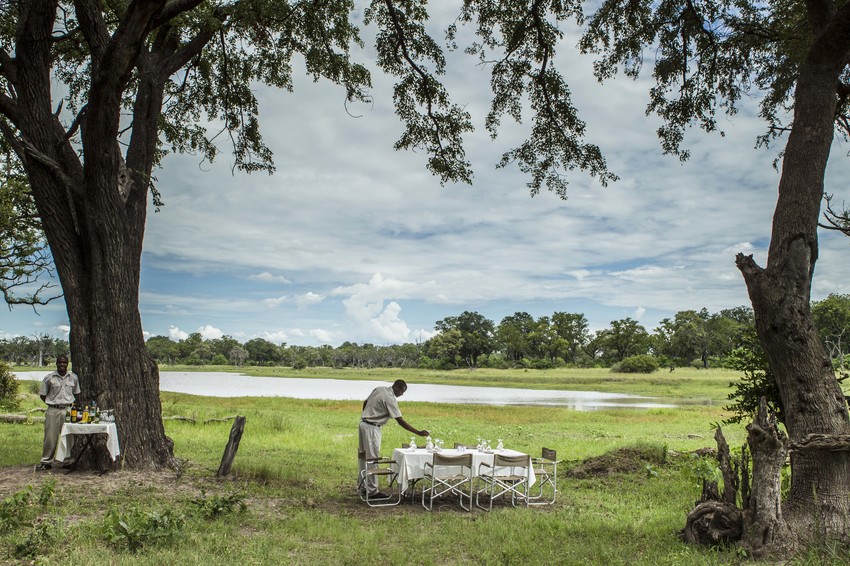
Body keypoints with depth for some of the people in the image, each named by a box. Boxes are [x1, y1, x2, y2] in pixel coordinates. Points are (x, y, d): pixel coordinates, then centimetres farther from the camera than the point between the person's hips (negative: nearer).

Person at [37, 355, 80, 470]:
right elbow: (42, 394, 8)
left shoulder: (73, 377, 7)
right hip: (53, 410, -1)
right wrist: (53, 404, 1)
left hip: (68, 410, 2)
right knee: (50, 437, -2)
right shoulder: (49, 378, 1)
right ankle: (46, 462, 7)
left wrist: (72, 403, 7)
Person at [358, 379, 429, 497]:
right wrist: (419, 433, -18)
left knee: (363, 456, 17)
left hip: (363, 424, 10)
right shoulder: (390, 399, -20)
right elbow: (401, 421, -20)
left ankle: (362, 486, 27)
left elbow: (365, 402, 15)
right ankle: (372, 491, -2)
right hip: (371, 428, -10)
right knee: (372, 459, -5)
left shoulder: (379, 389, 5)